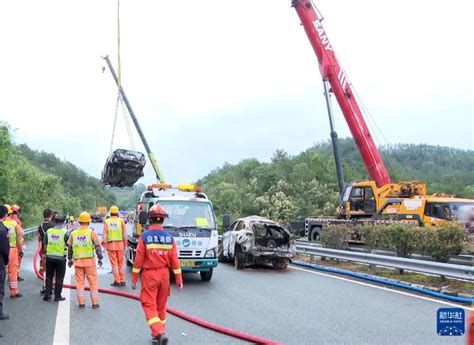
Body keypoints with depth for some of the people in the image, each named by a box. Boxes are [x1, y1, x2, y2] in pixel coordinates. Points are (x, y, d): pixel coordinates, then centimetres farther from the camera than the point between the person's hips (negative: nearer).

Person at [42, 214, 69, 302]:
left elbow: (44, 244, 10)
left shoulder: (49, 231, 2)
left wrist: (44, 254, 21)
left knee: (49, 276, 15)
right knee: (59, 278, 6)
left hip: (49, 257, 3)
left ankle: (47, 295, 16)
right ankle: (57, 296, 10)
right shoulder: (65, 232, -11)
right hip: (61, 258, -3)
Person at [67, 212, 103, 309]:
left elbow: (69, 247, 13)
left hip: (77, 261, 3)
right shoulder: (91, 232, -5)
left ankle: (81, 302, 13)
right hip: (89, 260, -3)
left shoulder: (73, 233, 6)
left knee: (79, 282, 11)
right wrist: (100, 258, 4)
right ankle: (95, 302, 7)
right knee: (93, 282, 5)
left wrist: (70, 259, 25)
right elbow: (97, 246, -5)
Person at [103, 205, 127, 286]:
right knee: (121, 263, 10)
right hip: (120, 244, 1)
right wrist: (125, 245, 6)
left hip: (110, 244, 0)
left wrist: (105, 245, 4)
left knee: (114, 263, 6)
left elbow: (104, 235, -1)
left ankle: (117, 281, 6)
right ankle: (122, 281, 12)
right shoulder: (121, 221, 1)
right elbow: (125, 234, 0)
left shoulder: (106, 222, 0)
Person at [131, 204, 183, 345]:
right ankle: (160, 332, 27)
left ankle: (158, 333, -16)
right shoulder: (169, 237, -1)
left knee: (150, 305, 0)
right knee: (161, 305, 16)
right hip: (164, 275, 4)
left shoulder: (144, 236, -10)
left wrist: (134, 278, 0)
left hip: (149, 275, -4)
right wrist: (179, 279, 5)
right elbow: (175, 260, -1)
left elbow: (139, 260, -9)